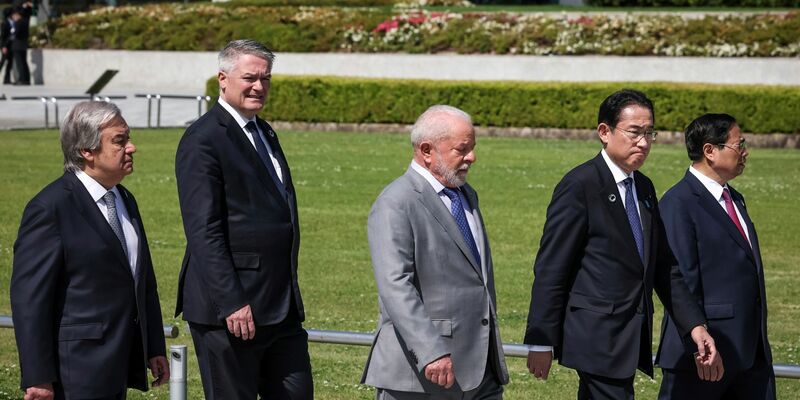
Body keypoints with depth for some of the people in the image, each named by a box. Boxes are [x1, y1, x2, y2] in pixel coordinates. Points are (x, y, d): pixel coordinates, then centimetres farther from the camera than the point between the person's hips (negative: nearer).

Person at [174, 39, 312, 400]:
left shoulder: (264, 133, 17)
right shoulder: (203, 140, -11)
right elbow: (204, 232, -18)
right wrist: (231, 304, -22)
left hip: (282, 307, 9)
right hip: (230, 308, -9)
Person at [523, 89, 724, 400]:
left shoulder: (644, 188, 14)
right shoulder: (579, 186, -11)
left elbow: (665, 267, 17)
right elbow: (551, 269, -11)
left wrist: (695, 325, 8)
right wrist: (541, 342, -12)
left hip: (629, 339, 8)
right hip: (597, 336, -8)